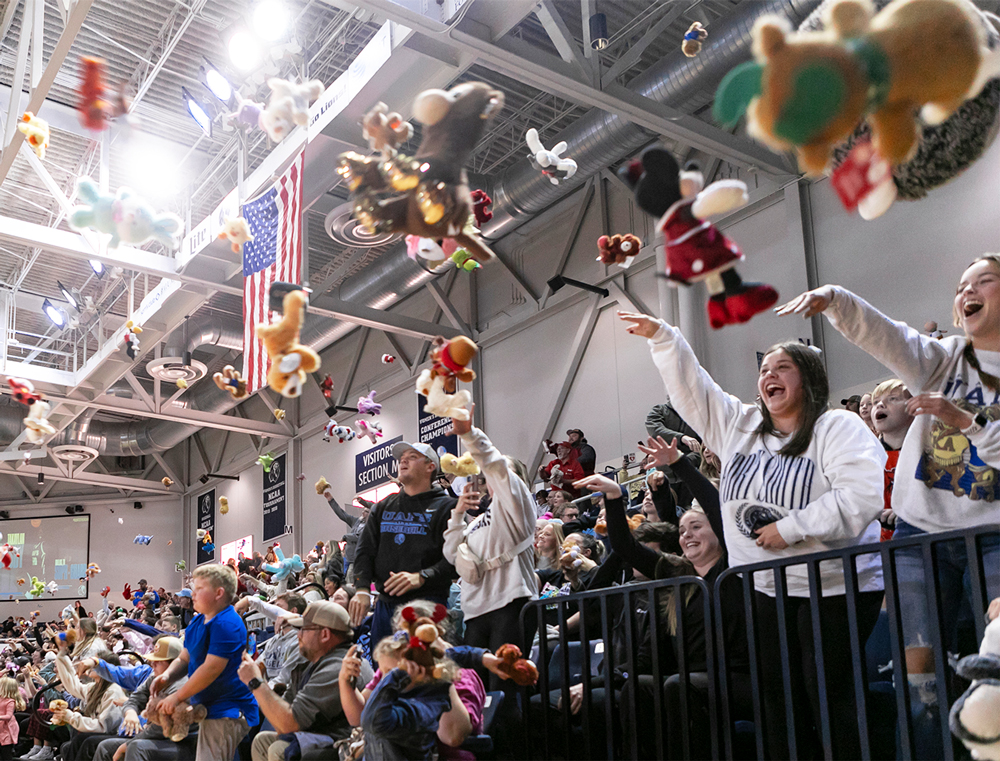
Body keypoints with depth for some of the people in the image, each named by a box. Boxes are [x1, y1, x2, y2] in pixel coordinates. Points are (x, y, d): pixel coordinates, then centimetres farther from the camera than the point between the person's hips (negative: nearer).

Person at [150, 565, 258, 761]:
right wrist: (167, 676, -4)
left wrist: (177, 696, -17)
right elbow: (184, 659, 18)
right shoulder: (197, 622, 14)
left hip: (227, 713, -10)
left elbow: (212, 668, -23)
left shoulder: (227, 624, -19)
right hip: (208, 707, 10)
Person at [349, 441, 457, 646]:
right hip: (385, 605, 5)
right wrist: (362, 588, -1)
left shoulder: (446, 506, 2)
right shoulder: (384, 507, 20)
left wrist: (422, 577, -22)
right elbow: (365, 550, 15)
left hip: (426, 605, -5)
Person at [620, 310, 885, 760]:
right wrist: (661, 338, 5)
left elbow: (863, 495, -20)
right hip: (763, 591, 6)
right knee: (777, 695, 9)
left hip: (832, 589, -6)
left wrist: (790, 527, -19)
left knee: (829, 692, -6)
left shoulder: (838, 428, -6)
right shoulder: (739, 427, 13)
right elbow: (690, 388, 14)